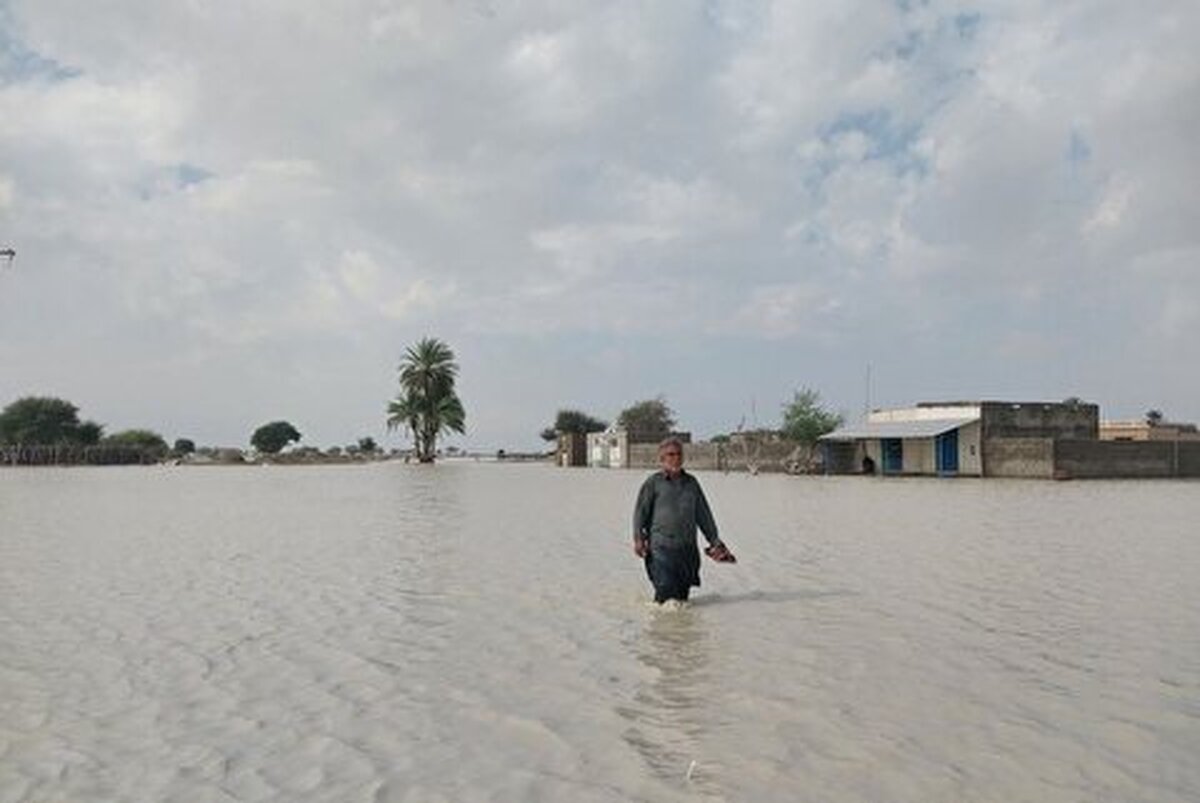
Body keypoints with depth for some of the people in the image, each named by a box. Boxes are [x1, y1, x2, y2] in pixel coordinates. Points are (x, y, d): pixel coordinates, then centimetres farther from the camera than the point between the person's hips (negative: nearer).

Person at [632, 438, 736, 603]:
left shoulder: (691, 482, 13)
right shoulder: (653, 482, 1)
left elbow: (703, 514, 20)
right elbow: (640, 511, 1)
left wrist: (714, 540, 20)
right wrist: (638, 538, -8)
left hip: (687, 547, 4)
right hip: (661, 546, -4)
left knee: (683, 591, 6)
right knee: (665, 589, -12)